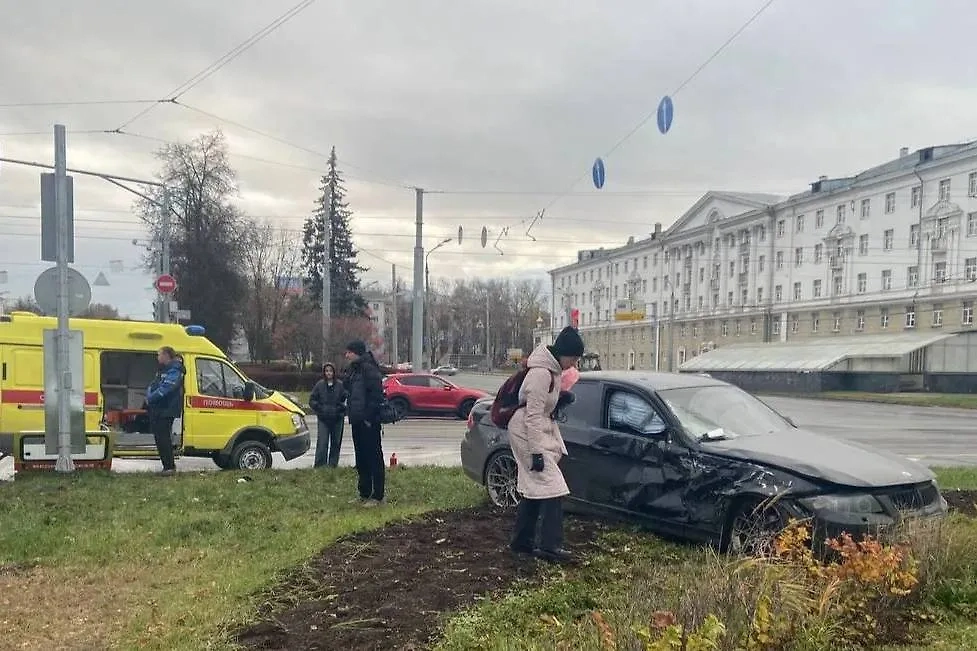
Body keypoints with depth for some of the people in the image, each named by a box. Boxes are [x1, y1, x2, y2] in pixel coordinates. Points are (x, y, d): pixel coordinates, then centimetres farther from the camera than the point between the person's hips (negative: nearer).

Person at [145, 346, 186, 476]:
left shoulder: (175, 371, -13)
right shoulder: (162, 370, 19)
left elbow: (165, 388, -21)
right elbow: (153, 385, 20)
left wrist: (151, 398, -16)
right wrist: (149, 395, 1)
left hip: (166, 410, -10)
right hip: (156, 409, 10)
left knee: (163, 437, -9)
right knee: (159, 436, 11)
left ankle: (170, 466, -4)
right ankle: (168, 465, 18)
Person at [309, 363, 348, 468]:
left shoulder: (340, 385, -1)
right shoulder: (319, 385, 3)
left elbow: (346, 399, 1)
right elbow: (312, 400, 7)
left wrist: (341, 408, -11)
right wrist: (319, 408, -5)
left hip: (337, 419, 1)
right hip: (323, 419, 0)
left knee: (336, 442, 7)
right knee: (322, 442, -7)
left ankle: (333, 464, 17)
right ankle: (319, 464, -4)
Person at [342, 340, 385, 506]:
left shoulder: (368, 368, -14)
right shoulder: (353, 369, 15)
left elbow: (376, 394, -20)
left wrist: (369, 416, -21)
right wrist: (349, 409, 13)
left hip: (368, 421, -10)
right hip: (357, 420, 10)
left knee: (374, 457, -3)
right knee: (361, 459, 15)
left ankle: (377, 496, 2)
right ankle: (364, 494, 24)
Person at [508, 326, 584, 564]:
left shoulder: (554, 370, 9)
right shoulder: (541, 373, -21)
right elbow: (533, 415, -23)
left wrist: (557, 444, 19)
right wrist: (537, 451, -24)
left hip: (540, 433, 10)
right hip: (527, 434, -10)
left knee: (532, 489, 13)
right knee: (552, 487, -11)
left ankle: (521, 541, 22)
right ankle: (550, 546, -10)